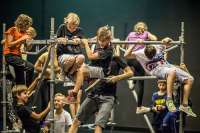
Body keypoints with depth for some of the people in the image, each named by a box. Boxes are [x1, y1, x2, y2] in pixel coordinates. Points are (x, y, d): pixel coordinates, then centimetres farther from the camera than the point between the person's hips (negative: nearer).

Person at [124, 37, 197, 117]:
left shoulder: (158, 47, 9)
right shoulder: (141, 53, -1)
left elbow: (169, 42, 23)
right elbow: (126, 55, -11)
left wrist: (167, 40, -2)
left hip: (167, 66, 6)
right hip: (157, 70, -6)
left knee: (190, 79, -8)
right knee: (172, 72, -42)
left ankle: (184, 105, -4)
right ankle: (169, 100, -42)